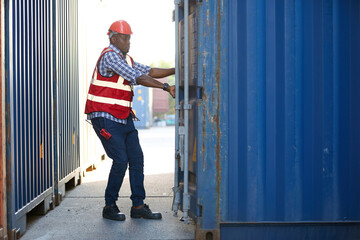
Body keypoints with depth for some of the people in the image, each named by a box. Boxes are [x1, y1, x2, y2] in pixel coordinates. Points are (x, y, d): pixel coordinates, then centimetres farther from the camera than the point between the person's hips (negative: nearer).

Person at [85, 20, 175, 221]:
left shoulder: (127, 59, 17)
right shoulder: (109, 56, -13)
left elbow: (149, 72, 13)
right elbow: (138, 78, -19)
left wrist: (176, 70, 1)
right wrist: (167, 88, -20)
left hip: (124, 118, 9)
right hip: (106, 118, -9)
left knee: (137, 159, 4)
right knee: (121, 160, -11)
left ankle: (138, 206, 9)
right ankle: (110, 207, 4)